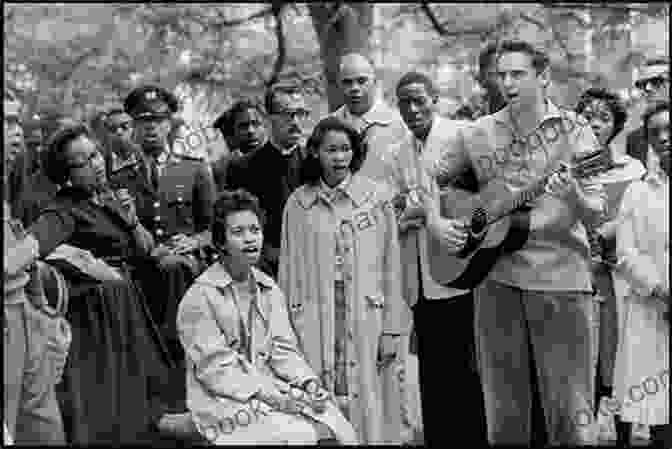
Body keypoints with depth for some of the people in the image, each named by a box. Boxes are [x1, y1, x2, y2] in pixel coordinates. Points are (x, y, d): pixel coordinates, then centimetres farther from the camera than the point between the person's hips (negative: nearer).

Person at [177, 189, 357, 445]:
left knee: (342, 432, -14)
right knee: (299, 435, -27)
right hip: (225, 400, -5)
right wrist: (268, 395, -20)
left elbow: (283, 350, 7)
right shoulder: (199, 298, -9)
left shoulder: (270, 291, 10)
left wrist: (308, 382, -11)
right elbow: (215, 368, -13)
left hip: (273, 388, 6)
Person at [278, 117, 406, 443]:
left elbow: (390, 266, 1)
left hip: (365, 318, -1)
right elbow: (289, 270, 7)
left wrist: (391, 329, -2)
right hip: (314, 321, 1)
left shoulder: (376, 196, 1)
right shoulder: (298, 203, 4)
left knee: (367, 404, 3)